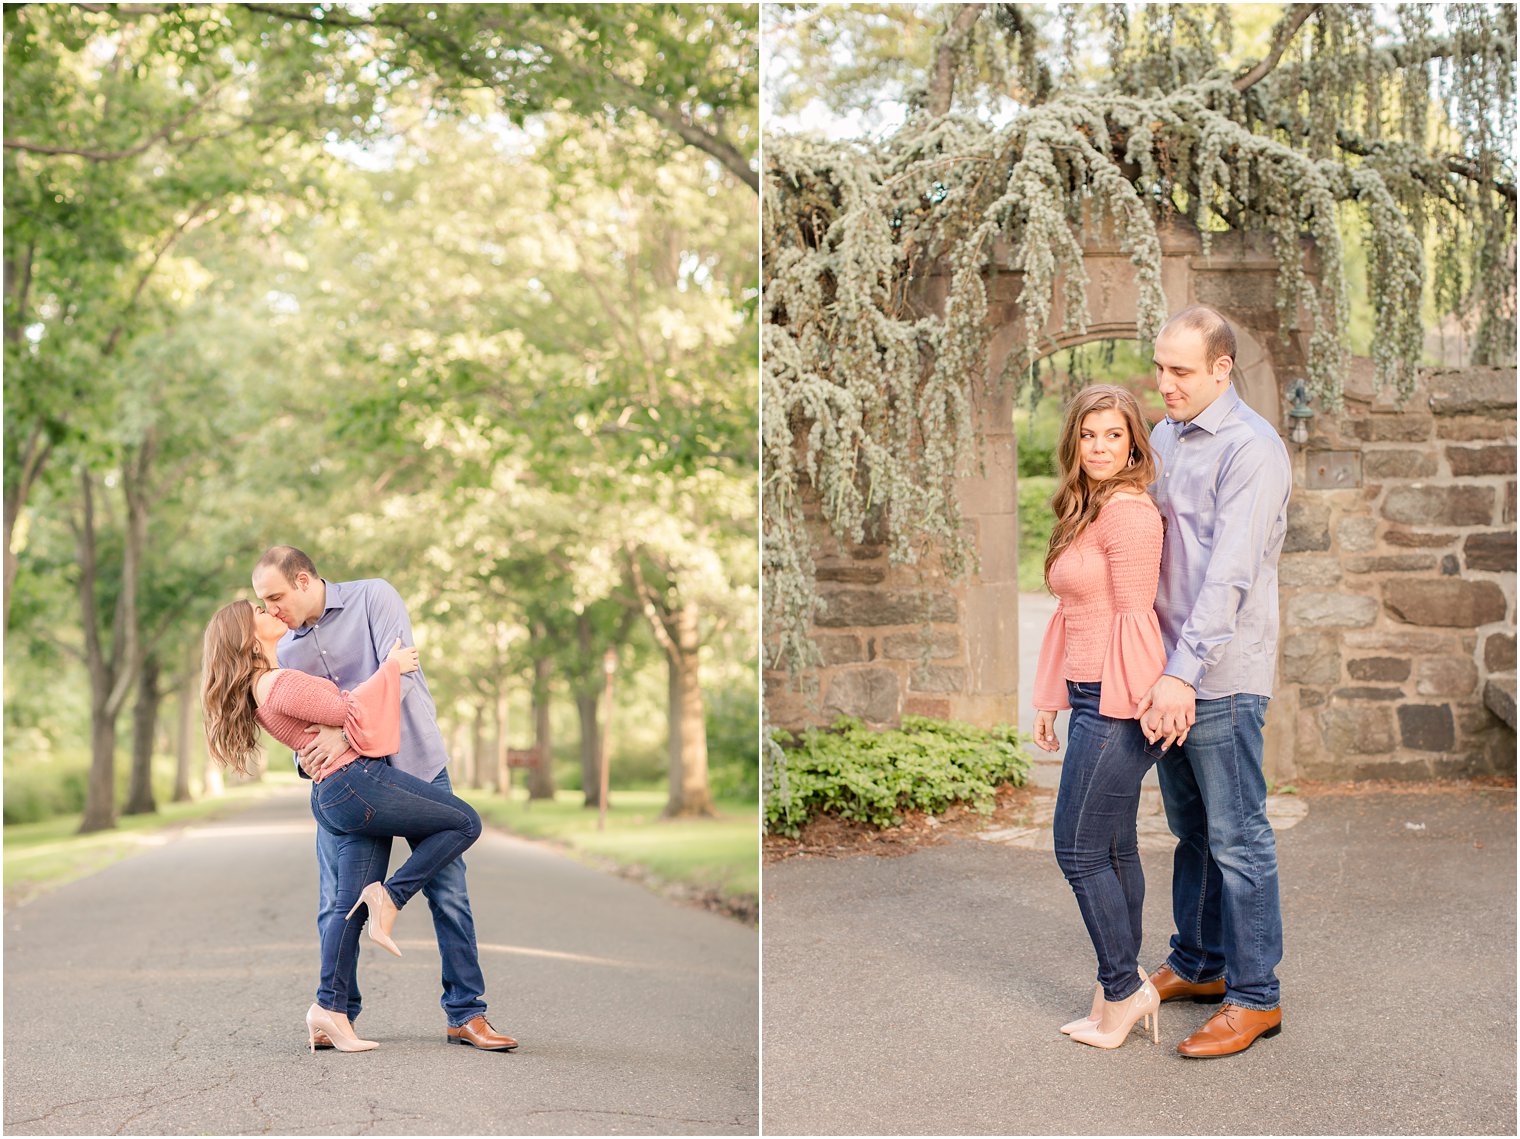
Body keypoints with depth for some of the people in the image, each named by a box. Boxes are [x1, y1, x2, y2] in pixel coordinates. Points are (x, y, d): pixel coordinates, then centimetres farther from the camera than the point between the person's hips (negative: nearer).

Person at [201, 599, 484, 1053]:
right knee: (465, 822, 0)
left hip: (331, 797, 10)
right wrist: (391, 668, -6)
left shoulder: (258, 691, 17)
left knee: (351, 905, 8)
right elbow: (347, 710, -16)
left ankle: (330, 1007, 5)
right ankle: (390, 897, -7)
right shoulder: (280, 684, -15)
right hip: (357, 780, -10)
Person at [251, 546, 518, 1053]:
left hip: (415, 765, -4)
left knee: (447, 892, -3)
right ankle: (338, 1014, 14)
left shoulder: (373, 597, -7)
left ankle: (465, 1015, 5)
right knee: (337, 903, 0)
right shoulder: (286, 651, 8)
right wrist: (307, 755, -15)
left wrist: (346, 734, -30)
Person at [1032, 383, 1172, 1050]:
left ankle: (1123, 989, 8)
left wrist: (1125, 703, -17)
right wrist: (1049, 699, 18)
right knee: (1114, 848, 13)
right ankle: (1122, 990, 20)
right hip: (1092, 697, 10)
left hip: (1118, 701, -10)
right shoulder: (1083, 512, 16)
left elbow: (1134, 617, -16)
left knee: (1079, 850, -3)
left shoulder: (1128, 512, -13)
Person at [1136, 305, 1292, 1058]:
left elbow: (1229, 573, -22)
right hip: (1168, 670, 8)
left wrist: (1184, 672, -27)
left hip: (1220, 678, -8)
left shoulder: (1251, 447, -13)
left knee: (1236, 836, -2)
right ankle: (1197, 965, 30)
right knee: (1190, 827, 17)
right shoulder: (1163, 439, 14)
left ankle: (1255, 997, 6)